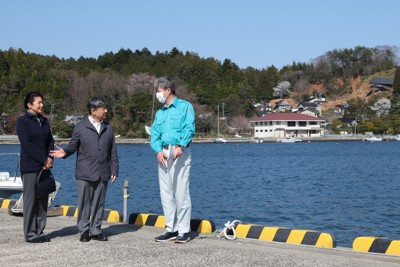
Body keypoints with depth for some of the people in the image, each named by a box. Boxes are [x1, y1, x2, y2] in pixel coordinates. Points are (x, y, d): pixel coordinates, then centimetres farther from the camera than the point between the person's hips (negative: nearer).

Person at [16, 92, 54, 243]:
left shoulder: (43, 120, 15)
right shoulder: (23, 121, -5)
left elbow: (50, 141, 12)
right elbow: (26, 144, -13)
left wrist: (50, 159, -4)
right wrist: (43, 160, -14)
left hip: (44, 167, 6)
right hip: (30, 168, -6)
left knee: (42, 201, 7)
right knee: (30, 201, -2)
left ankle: (39, 232, 14)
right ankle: (30, 234, 4)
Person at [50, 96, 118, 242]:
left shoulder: (108, 128, 12)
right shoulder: (80, 128, 0)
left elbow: (112, 151, 12)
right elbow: (73, 146, 2)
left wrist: (115, 170, 8)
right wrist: (65, 153, -20)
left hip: (103, 173, 3)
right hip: (85, 174, -3)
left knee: (99, 203, 7)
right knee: (84, 203, 2)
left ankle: (95, 231, 16)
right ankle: (84, 231, 12)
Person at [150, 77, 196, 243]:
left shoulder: (184, 106, 4)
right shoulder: (159, 113, 22)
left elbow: (189, 129, -8)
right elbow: (154, 135, 13)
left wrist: (180, 146, -24)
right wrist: (158, 150, -7)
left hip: (180, 152, -6)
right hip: (163, 154, 6)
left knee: (181, 192, -8)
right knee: (166, 192, 6)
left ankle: (184, 230, -4)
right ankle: (171, 229, 13)